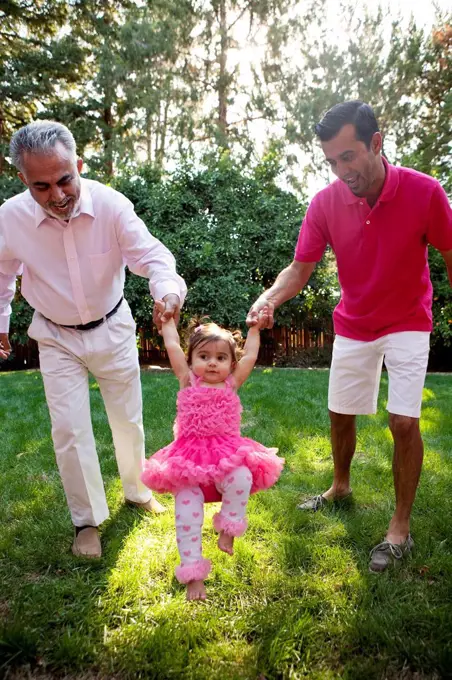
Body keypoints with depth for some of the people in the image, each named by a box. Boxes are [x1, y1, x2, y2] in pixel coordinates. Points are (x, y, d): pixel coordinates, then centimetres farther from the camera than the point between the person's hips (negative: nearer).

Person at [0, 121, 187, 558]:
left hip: (112, 328, 0)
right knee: (69, 429, -1)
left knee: (128, 419, 14)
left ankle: (137, 490, 40)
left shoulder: (111, 205, -23)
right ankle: (87, 520, 20)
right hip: (57, 338, 0)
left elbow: (151, 255, -25)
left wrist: (168, 292, -47)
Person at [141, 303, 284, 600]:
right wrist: (169, 320, 13)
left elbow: (250, 356, 8)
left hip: (227, 456, 1)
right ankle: (193, 574, 6)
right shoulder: (188, 382, 3)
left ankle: (229, 528, -4)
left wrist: (255, 328, 19)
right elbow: (173, 347, 3)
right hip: (190, 461, 0)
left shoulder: (231, 384, 5)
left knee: (241, 478, -30)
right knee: (188, 515, -8)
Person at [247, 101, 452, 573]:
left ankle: (401, 526, 10)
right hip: (353, 326, 3)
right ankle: (340, 486, 39)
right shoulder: (325, 203, -15)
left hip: (406, 324, -2)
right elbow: (300, 268, -11)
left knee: (404, 420, -10)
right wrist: (269, 297, -31)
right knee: (340, 413, 12)